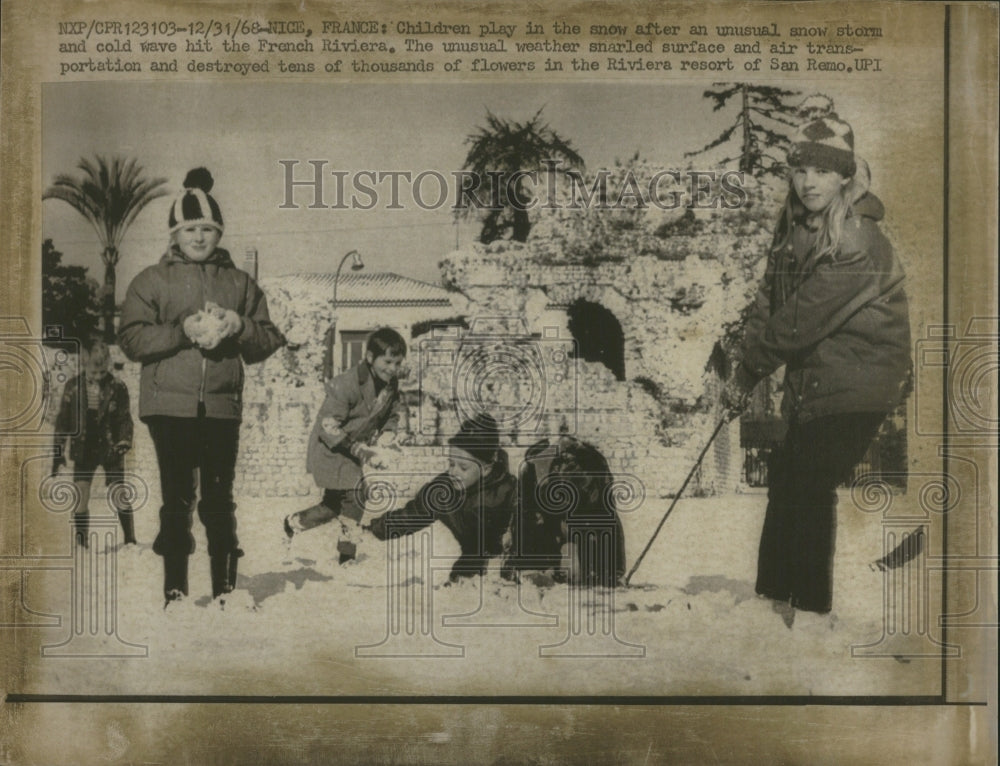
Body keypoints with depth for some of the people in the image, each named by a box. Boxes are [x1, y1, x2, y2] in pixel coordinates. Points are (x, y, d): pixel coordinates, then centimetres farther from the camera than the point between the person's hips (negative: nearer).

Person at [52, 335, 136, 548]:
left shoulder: (117, 388, -7)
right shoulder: (73, 386, -2)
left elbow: (125, 419, -2)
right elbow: (62, 421, 3)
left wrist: (124, 443, -16)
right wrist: (58, 452, 2)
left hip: (111, 450, -2)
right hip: (83, 450, 2)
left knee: (119, 496, 0)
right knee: (80, 498, 1)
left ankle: (130, 540, 10)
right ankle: (82, 543, 13)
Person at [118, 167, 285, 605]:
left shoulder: (240, 283, 14)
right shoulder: (151, 281, 8)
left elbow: (269, 342, 11)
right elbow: (131, 339, -4)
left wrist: (240, 327, -9)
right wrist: (183, 331, -16)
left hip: (222, 405, 2)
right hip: (170, 405, -2)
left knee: (220, 499, 4)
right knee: (178, 498, -1)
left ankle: (224, 587, 11)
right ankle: (174, 589, 6)